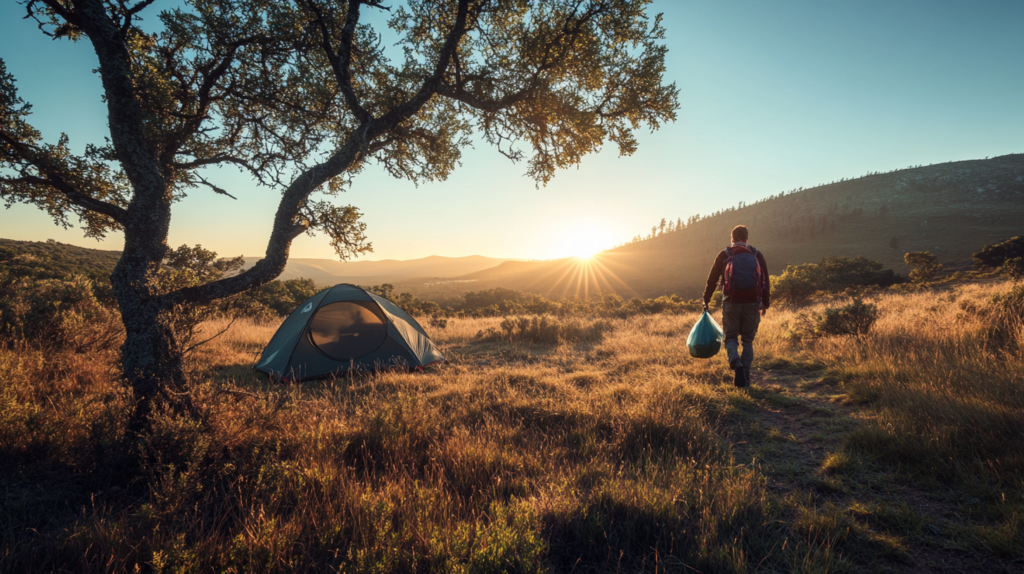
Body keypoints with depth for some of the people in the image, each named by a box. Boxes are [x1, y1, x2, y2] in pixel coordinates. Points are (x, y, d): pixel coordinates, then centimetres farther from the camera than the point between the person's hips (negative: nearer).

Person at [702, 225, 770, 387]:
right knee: (748, 340, 12)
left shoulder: (724, 255, 3)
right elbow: (766, 281, 8)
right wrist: (765, 304, 15)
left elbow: (712, 279, 4)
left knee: (731, 338, 7)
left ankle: (736, 363, -22)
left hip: (731, 303, -2)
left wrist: (706, 300, 14)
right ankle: (746, 377, 9)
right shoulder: (757, 255, 8)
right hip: (752, 304, 2)